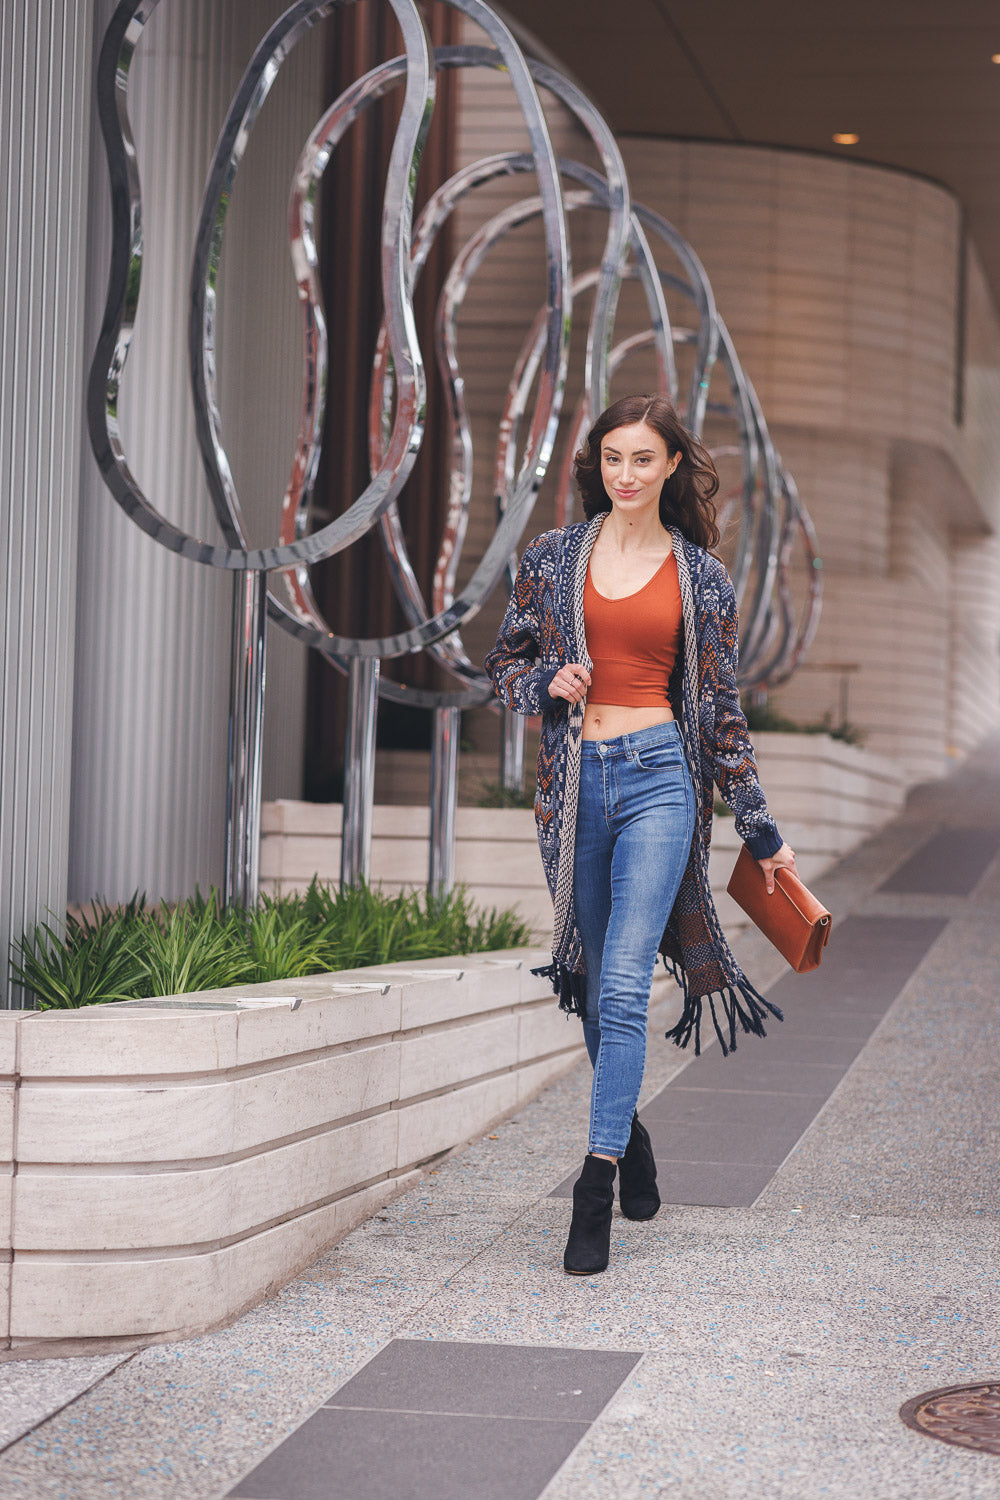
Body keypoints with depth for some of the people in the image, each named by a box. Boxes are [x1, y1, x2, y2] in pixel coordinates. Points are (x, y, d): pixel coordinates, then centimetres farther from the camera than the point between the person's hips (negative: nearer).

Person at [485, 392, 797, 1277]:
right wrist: (547, 684, -8)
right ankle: (627, 1133, 34)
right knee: (595, 987, 11)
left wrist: (761, 830, 8)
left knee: (624, 984, -13)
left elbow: (722, 707, 9)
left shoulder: (701, 576, 5)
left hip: (658, 778, -2)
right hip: (575, 782, 2)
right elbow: (506, 663, 15)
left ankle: (597, 1188, -12)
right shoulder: (554, 557, 8)